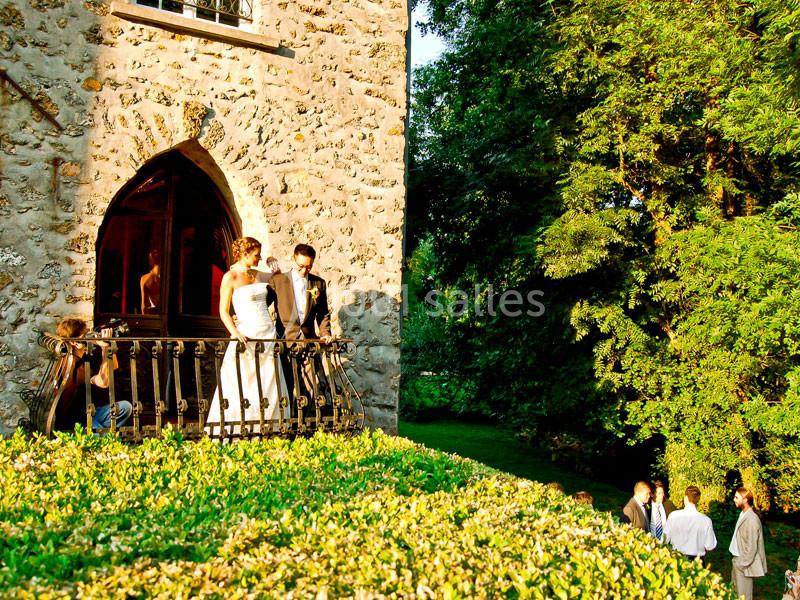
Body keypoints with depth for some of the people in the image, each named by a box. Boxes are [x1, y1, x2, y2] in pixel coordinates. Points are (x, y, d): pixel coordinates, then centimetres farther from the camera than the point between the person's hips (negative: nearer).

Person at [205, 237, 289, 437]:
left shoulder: (258, 275, 13)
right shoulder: (230, 277, -4)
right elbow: (223, 312, -8)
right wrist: (235, 333, -20)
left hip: (267, 334, 6)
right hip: (246, 335, -6)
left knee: (268, 385, 4)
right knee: (241, 385, -6)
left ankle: (267, 427, 9)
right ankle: (236, 429, 0)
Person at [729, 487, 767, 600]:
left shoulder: (751, 519, -24)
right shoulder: (743, 514, 4)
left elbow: (751, 546, -22)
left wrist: (742, 564, -17)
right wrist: (737, 560, 14)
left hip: (743, 561, -9)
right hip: (738, 558, 9)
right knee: (736, 590, 22)